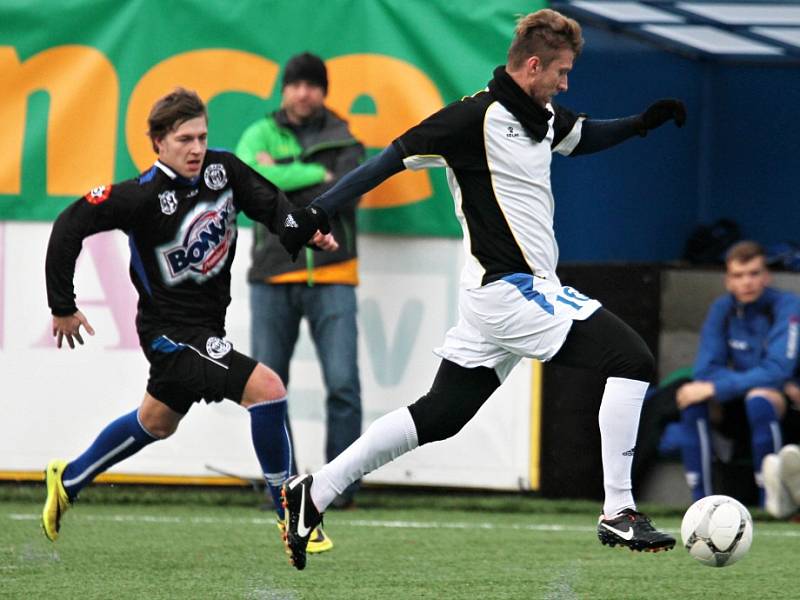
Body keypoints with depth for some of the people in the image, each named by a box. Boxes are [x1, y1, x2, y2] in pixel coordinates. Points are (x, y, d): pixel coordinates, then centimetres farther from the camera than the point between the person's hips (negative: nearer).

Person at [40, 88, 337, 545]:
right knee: (266, 387, -21)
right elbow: (70, 228, -18)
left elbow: (272, 204, 4)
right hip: (172, 331, -8)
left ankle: (68, 481, 47)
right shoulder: (144, 195, -22)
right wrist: (63, 308, -13)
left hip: (207, 327, 8)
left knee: (157, 423, 27)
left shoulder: (223, 169, -6)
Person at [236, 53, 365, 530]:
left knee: (343, 383, -10)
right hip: (273, 276, 1)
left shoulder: (344, 141, 8)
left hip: (331, 278, -1)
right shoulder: (261, 136, 8)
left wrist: (282, 180, -8)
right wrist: (317, 174, -12)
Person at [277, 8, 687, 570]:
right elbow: (394, 158, -15)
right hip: (511, 291, -10)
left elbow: (585, 135, 32)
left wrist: (643, 122, 15)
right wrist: (317, 212, -18)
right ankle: (618, 514, -10)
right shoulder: (479, 117, -16)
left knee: (440, 416, 13)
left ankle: (313, 493, 17)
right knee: (632, 359, -12)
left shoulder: (541, 116, 10)